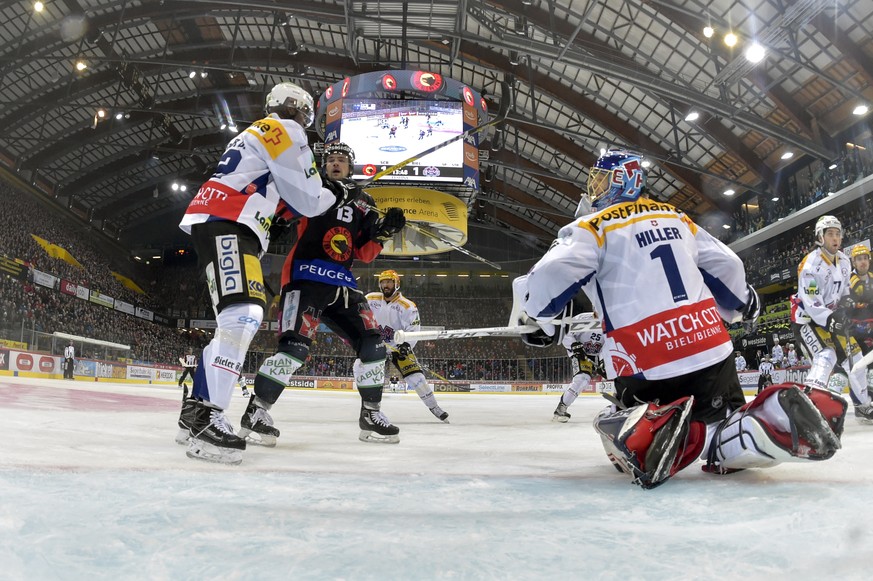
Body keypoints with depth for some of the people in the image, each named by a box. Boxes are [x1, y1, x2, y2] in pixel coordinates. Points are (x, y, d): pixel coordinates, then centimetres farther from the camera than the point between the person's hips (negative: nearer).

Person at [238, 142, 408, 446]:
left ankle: (371, 415, 12)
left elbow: (365, 253, 17)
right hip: (305, 277, -5)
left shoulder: (363, 202, 20)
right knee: (296, 344, -21)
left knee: (372, 342, -2)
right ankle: (256, 411, -8)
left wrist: (383, 232, 1)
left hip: (342, 284, 5)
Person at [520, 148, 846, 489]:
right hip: (711, 350, 6)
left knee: (626, 440, 14)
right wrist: (742, 304, 37)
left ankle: (651, 431, -22)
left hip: (648, 368, -5)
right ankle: (779, 414, -12)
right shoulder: (677, 218, 17)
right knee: (729, 439, 20)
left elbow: (550, 277, -15)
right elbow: (726, 266, 18)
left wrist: (540, 319, 4)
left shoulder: (595, 226, -2)